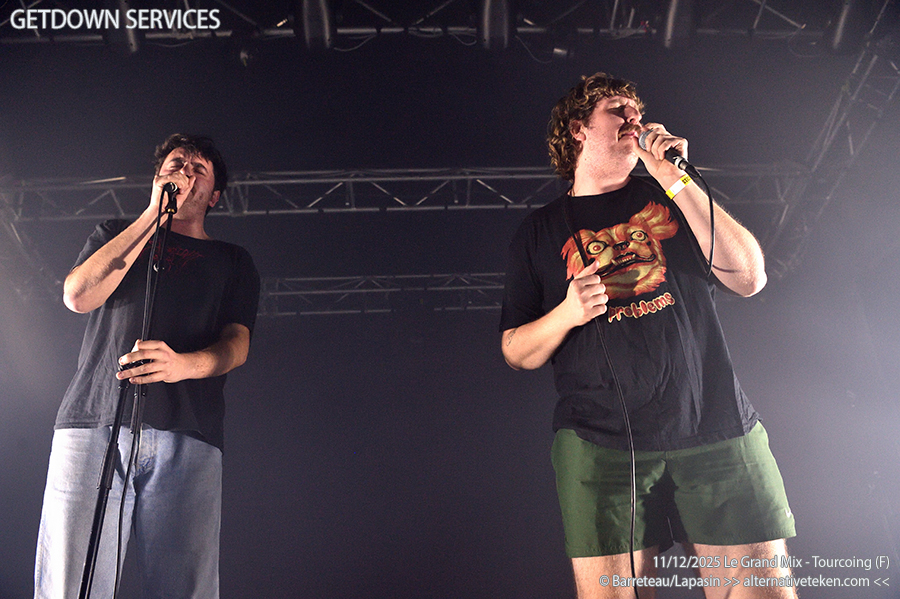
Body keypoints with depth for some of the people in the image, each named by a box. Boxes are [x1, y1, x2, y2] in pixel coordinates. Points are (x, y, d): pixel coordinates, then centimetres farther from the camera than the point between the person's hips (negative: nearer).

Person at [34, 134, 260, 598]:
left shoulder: (233, 261, 23)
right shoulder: (113, 235, 26)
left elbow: (237, 344, 8)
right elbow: (77, 296, 5)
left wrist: (183, 364, -16)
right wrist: (152, 216, 7)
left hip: (188, 437, 0)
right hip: (93, 421, 1)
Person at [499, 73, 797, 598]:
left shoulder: (669, 197, 17)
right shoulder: (540, 231, 13)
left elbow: (750, 278, 2)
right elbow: (515, 352, 10)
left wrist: (676, 179, -3)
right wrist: (567, 313, -10)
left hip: (719, 431, 2)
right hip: (600, 444, -1)